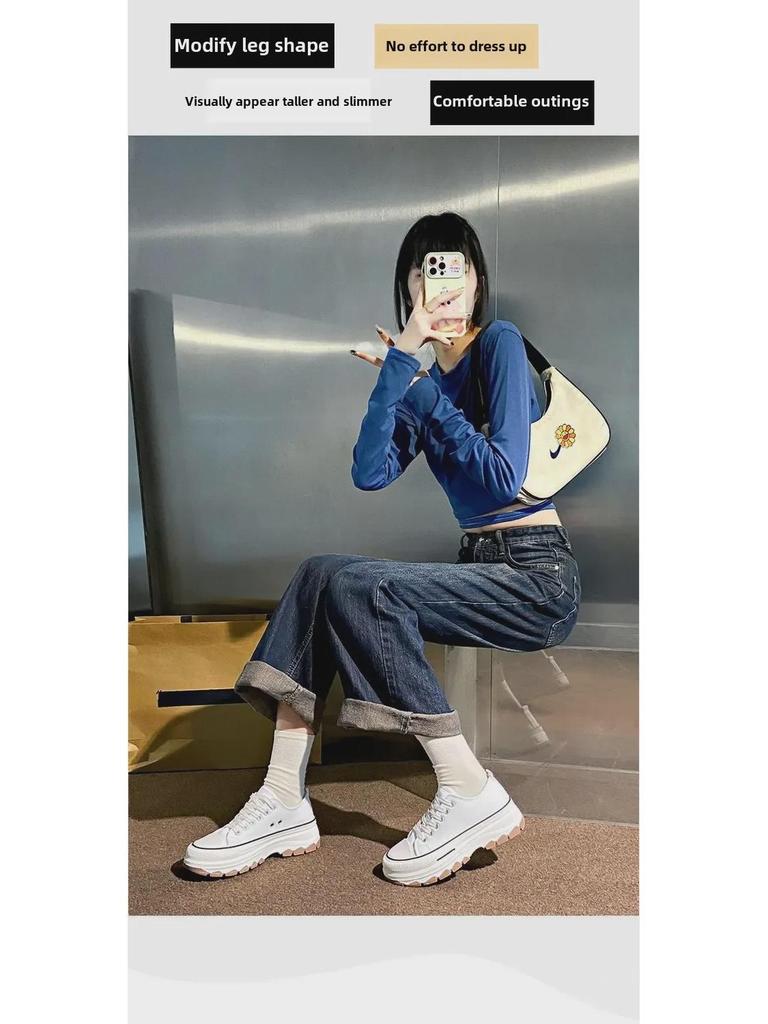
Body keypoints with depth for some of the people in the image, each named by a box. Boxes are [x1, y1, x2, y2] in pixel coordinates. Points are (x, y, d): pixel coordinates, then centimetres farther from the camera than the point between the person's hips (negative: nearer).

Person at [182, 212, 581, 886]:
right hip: (483, 567, 7)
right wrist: (400, 363, -8)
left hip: (539, 577, -7)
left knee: (359, 588, -24)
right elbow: (370, 473, -3)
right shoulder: (423, 385, 14)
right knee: (320, 573, -10)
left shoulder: (500, 343, -4)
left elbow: (505, 476, -15)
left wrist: (424, 395, -5)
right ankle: (285, 803, -12)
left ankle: (472, 795, -16)